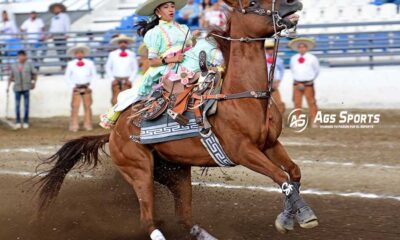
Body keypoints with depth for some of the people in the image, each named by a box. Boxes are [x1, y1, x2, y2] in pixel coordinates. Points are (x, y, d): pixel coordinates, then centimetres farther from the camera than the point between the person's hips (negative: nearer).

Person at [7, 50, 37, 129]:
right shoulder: (14, 66, 7)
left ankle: (26, 122, 8)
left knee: (26, 105, 1)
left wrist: (34, 82, 3)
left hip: (26, 88, -1)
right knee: (17, 105, -3)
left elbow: (35, 74, 11)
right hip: (17, 88, 1)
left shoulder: (29, 65, 4)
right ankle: (18, 122, 4)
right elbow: (11, 77, 14)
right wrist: (8, 86, 9)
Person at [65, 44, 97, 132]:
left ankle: (88, 125, 8)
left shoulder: (90, 63, 3)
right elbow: (67, 77, 9)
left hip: (86, 88, 1)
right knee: (75, 107, -7)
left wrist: (90, 86, 0)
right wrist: (72, 87, 0)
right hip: (76, 88, -1)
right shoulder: (71, 64, 3)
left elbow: (94, 75, 8)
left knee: (87, 106, 3)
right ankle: (74, 126, -5)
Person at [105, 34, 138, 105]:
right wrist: (112, 79, 2)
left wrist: (130, 80, -2)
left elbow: (135, 69, 9)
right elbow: (108, 68, 11)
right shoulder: (113, 54, 7)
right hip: (116, 80, 1)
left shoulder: (132, 54, 6)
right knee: (115, 100, -5)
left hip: (127, 80, -1)